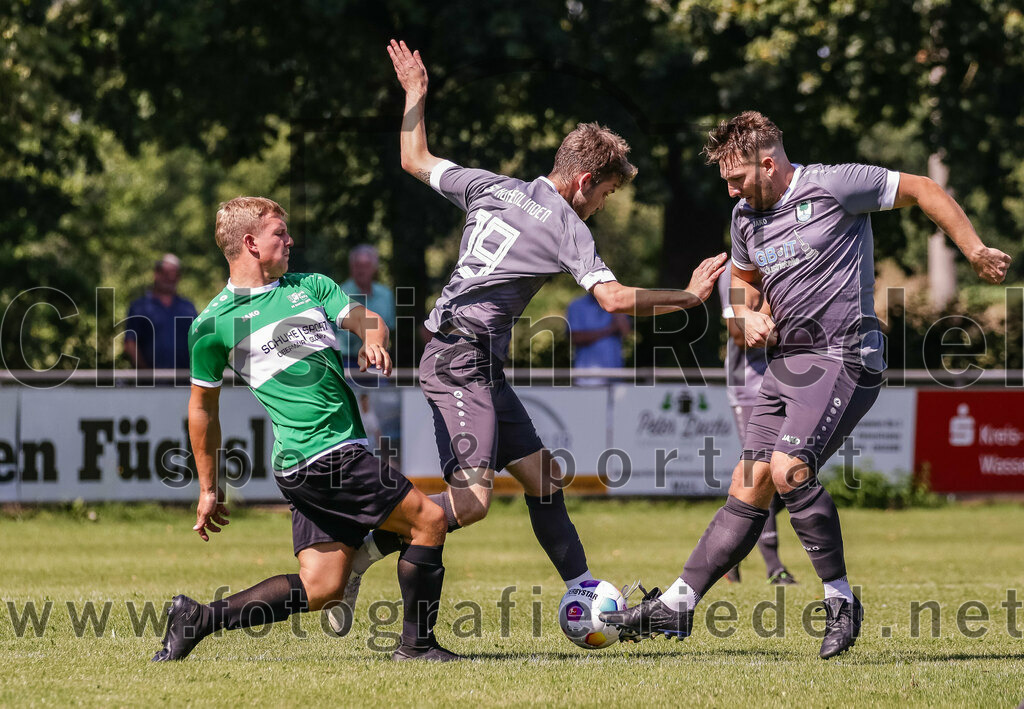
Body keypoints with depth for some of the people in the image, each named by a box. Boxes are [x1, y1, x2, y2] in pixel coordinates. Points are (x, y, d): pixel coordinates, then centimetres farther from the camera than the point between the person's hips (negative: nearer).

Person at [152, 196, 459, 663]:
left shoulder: (310, 287, 19)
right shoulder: (213, 323, 2)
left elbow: (364, 318, 11)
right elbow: (203, 406, 10)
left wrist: (373, 340, -14)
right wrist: (208, 488, 14)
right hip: (319, 459, -7)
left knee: (319, 589, 3)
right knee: (429, 521, -7)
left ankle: (198, 618, 11)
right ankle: (417, 645, 2)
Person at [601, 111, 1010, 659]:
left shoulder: (832, 186, -10)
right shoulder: (746, 216, 13)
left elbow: (923, 191, -3)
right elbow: (744, 279, 31)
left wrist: (975, 252, -7)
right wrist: (748, 315, 8)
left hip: (843, 357, -7)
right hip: (787, 361, 7)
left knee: (788, 469, -24)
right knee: (748, 488, 4)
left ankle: (841, 601, -13)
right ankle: (675, 607, 3)